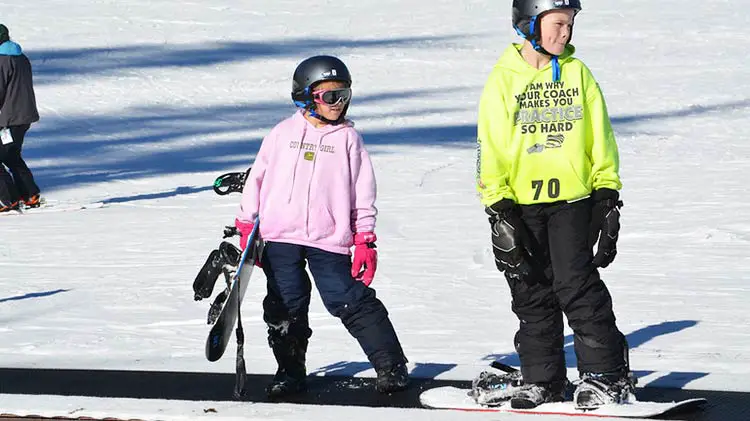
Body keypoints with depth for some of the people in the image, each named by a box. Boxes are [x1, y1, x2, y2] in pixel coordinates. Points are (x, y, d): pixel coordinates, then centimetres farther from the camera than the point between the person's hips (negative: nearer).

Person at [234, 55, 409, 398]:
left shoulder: (348, 138, 5)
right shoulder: (283, 134, 8)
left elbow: (363, 193, 5)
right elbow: (257, 178, 13)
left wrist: (365, 240, 0)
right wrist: (246, 225, 12)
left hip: (329, 240, -2)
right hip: (279, 237, 2)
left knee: (350, 301, -6)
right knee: (285, 306, 4)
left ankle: (390, 366, 2)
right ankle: (290, 370, 19)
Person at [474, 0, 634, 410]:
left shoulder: (577, 73, 4)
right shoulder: (504, 79, -1)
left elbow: (600, 139, 8)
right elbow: (490, 147, -2)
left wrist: (608, 196, 3)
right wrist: (498, 210, -7)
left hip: (572, 199, -1)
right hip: (519, 204, 1)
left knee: (578, 285, -9)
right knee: (532, 295, 7)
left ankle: (607, 376, -2)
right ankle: (542, 379, 18)